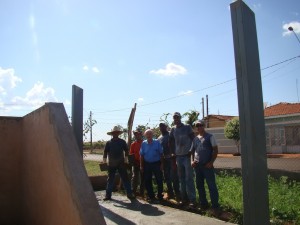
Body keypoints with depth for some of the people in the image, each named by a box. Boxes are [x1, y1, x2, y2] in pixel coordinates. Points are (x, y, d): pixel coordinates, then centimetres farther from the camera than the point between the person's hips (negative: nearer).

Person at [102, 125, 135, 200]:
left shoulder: (122, 142, 1)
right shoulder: (108, 143, 1)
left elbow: (126, 150, 4)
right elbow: (105, 152, 3)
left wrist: (126, 159, -4)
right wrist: (104, 162, -3)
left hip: (121, 163, -1)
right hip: (111, 164, 1)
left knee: (125, 179, 1)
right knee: (110, 180, 8)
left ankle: (129, 194, 7)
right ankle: (108, 195, 16)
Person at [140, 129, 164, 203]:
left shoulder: (157, 142, -5)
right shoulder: (143, 143, 2)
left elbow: (161, 154, -2)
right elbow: (141, 155, 5)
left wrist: (161, 164, -5)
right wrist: (141, 166, 3)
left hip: (156, 163, -2)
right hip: (147, 164, 2)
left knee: (159, 180, 2)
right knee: (147, 181, 7)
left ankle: (160, 196, 19)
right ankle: (151, 197, 21)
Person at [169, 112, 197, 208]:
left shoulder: (187, 127, -4)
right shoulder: (173, 129, 7)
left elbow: (193, 139, -5)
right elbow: (171, 141, 16)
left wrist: (191, 150, -12)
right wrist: (174, 151, 9)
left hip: (187, 156, -5)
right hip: (178, 156, 5)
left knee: (189, 178, -5)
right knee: (181, 179, 11)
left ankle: (192, 200, -1)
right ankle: (184, 198, 20)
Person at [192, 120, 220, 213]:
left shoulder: (210, 137, -3)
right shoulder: (195, 138, 13)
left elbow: (215, 150, -6)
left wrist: (211, 162, -14)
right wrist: (192, 161, 3)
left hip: (207, 165, -6)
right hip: (197, 165, 6)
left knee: (212, 186, -4)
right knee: (199, 185, 13)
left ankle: (215, 206, 5)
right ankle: (203, 204, 26)